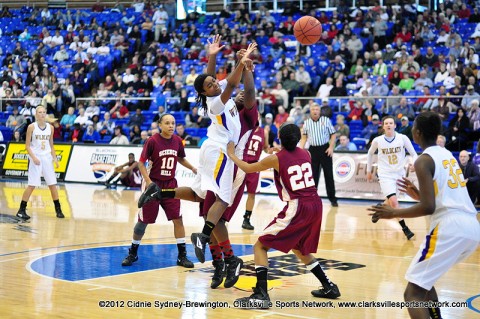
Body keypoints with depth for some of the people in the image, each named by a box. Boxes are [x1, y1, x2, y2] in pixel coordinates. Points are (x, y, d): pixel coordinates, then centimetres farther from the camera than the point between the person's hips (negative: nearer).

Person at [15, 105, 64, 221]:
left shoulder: (50, 127, 6)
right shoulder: (32, 127, -6)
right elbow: (27, 146, -6)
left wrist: (54, 158, 3)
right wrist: (34, 157, -18)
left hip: (47, 158, 4)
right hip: (35, 158, -4)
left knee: (52, 184, 5)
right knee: (32, 185, -6)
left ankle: (58, 209, 14)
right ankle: (21, 210, 2)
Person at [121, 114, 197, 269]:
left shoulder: (177, 141, 1)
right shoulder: (152, 141, -13)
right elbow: (141, 163, -10)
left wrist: (193, 168, 7)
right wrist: (148, 182, -20)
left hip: (170, 185, 4)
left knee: (178, 219, -4)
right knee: (143, 220, 5)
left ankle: (182, 256, 4)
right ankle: (133, 253, 23)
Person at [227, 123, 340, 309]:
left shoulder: (276, 159, -4)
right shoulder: (305, 154, 9)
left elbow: (247, 168, 9)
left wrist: (232, 155, 25)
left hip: (297, 208, -7)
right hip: (315, 205, 7)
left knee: (260, 246, 0)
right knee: (300, 249, 29)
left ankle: (261, 295, -13)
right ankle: (329, 287, 30)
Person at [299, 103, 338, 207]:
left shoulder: (326, 120, -1)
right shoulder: (306, 122, 7)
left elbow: (333, 134, 1)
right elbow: (304, 137, 16)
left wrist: (331, 147, -10)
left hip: (325, 149, -2)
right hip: (313, 150, 2)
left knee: (329, 174, 0)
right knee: (313, 175, 5)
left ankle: (332, 198, 7)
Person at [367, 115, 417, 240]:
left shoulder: (403, 138, -8)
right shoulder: (377, 140, -6)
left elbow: (413, 154, -2)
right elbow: (370, 154, 13)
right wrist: (369, 171, 18)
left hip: (399, 174, 2)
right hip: (385, 175, -2)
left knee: (389, 202, 15)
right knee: (394, 201, -20)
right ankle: (405, 229, -13)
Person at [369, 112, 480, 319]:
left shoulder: (424, 160, -3)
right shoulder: (447, 154, 22)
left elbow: (428, 207, -12)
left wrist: (393, 213, -1)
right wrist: (419, 195, 32)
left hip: (450, 229, -9)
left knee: (413, 293, -6)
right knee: (424, 280, 29)